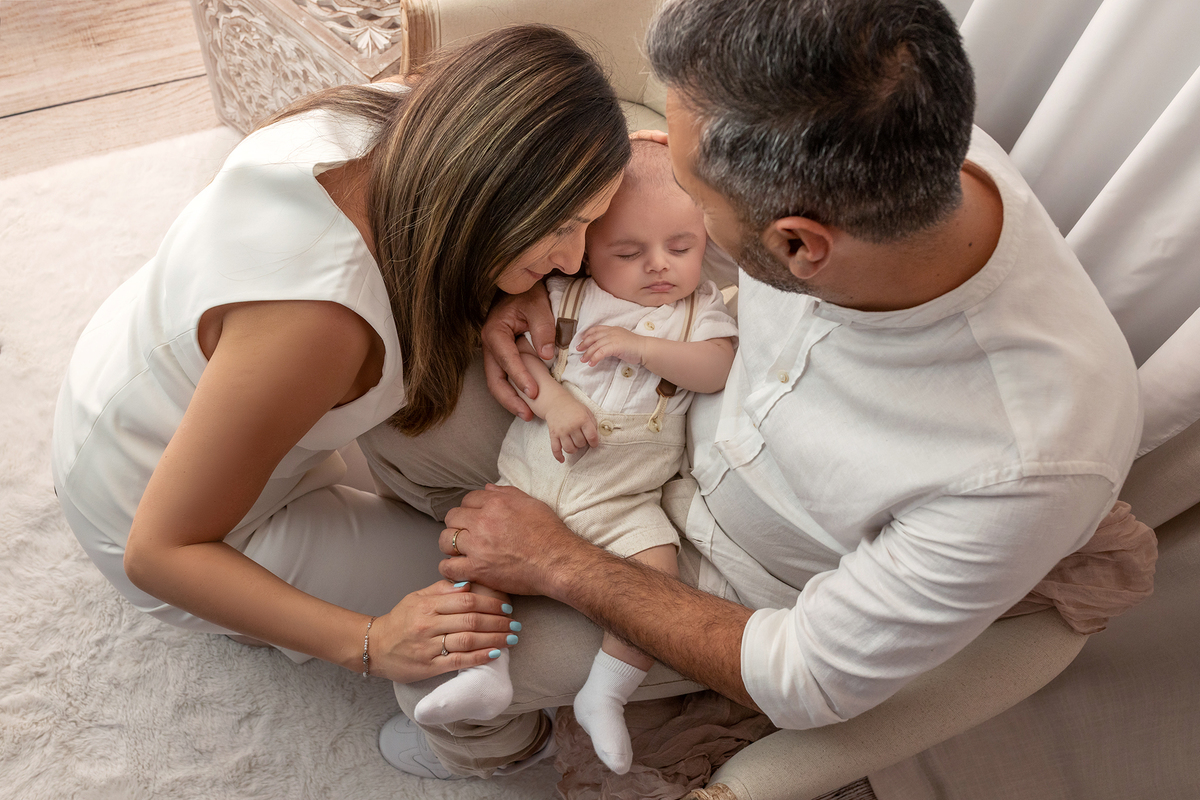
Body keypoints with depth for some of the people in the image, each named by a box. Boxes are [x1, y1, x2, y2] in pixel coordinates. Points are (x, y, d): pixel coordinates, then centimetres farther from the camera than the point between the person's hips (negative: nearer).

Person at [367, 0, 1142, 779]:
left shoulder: (1033, 464, -41)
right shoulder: (885, 148, -26)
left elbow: (809, 683, -25)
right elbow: (637, 169, -3)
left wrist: (561, 564, -22)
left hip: (732, 582, -4)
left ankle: (486, 751, 33)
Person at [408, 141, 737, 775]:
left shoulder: (700, 307, 8)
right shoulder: (566, 295, 6)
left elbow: (720, 369, -7)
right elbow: (510, 345, -1)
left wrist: (641, 346, -16)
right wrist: (550, 396, -18)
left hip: (623, 496, -1)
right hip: (532, 468, 1)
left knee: (658, 572, -20)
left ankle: (604, 696, 0)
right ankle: (487, 670, 1)